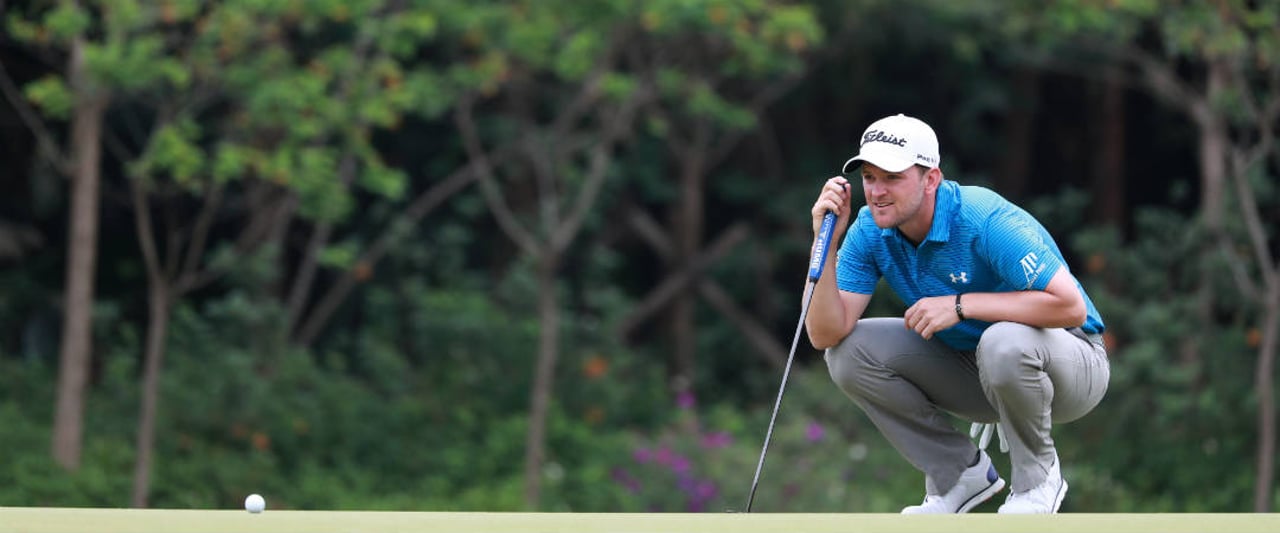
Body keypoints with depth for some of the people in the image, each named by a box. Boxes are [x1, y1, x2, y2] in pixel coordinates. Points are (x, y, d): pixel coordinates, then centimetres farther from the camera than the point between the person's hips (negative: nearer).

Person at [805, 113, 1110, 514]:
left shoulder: (985, 221, -30)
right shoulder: (870, 232, -11)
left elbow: (1070, 305, -37)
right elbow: (825, 334, -17)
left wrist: (960, 305, -34)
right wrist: (826, 245, -30)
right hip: (971, 364, 6)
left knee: (1006, 341, -40)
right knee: (847, 351, -12)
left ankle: (1037, 476, -10)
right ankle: (961, 473, 2)